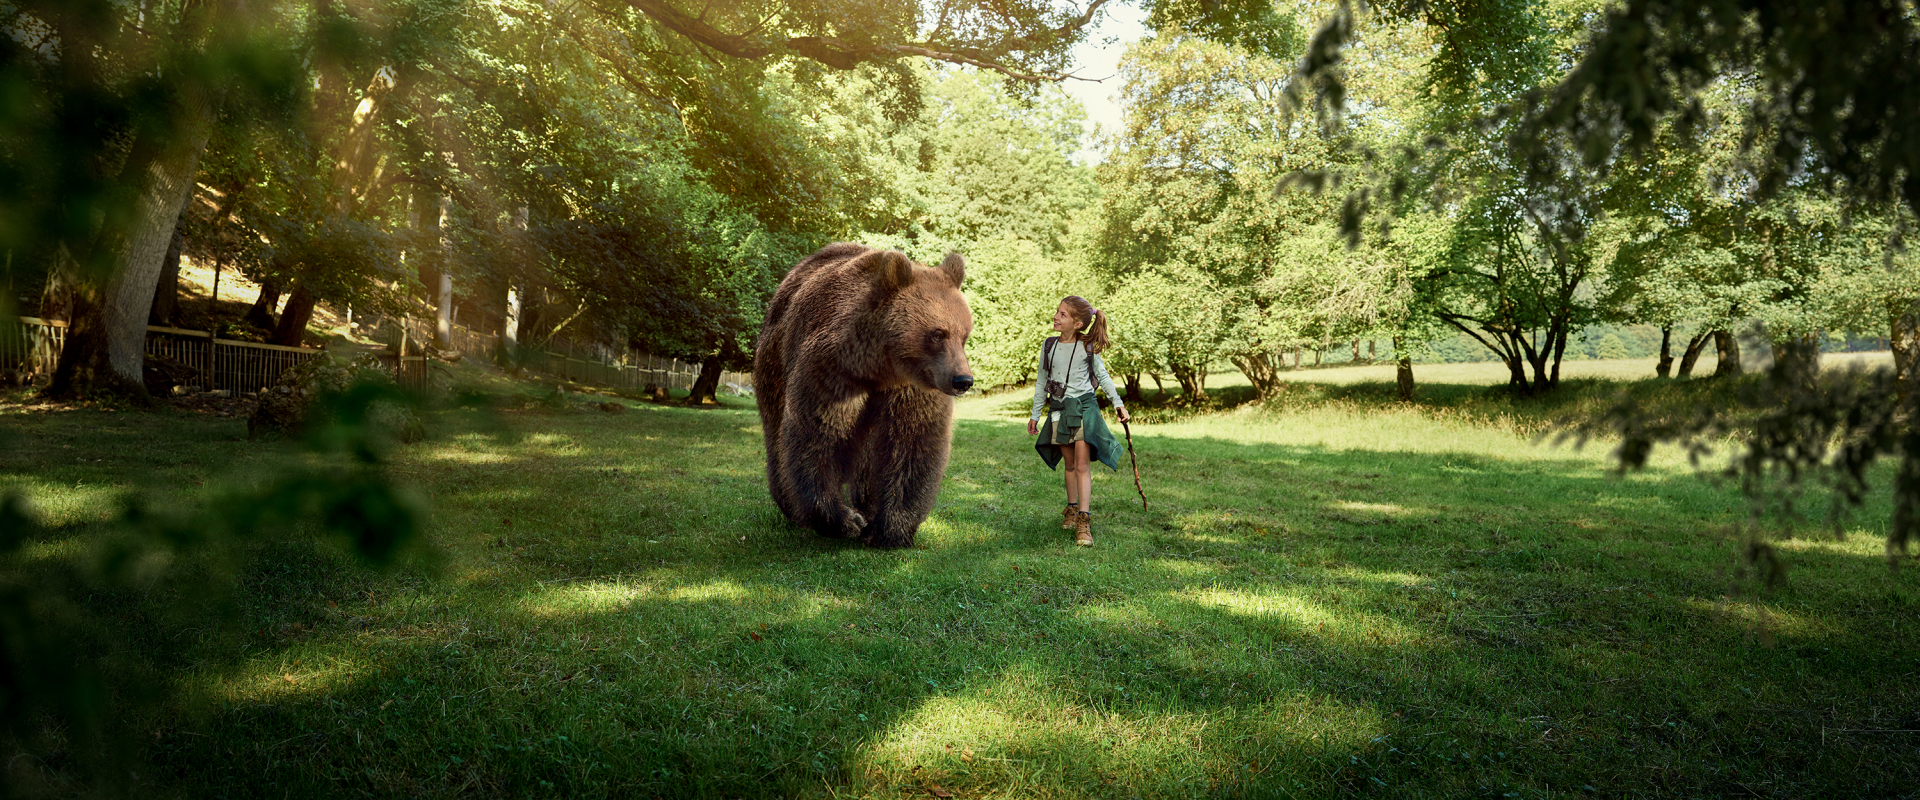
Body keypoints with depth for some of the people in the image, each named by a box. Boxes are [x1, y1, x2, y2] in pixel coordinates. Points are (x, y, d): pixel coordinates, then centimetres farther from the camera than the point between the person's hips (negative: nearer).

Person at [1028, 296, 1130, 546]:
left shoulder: (1087, 347, -5)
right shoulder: (1049, 345, 3)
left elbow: (1102, 375, 8)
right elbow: (1042, 381, 11)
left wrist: (1117, 402, 3)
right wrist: (1035, 413, 14)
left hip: (1083, 406, -3)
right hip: (1059, 409, 3)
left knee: (1082, 465, -8)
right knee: (1069, 463, 12)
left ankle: (1084, 521, -11)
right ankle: (1072, 509, 27)